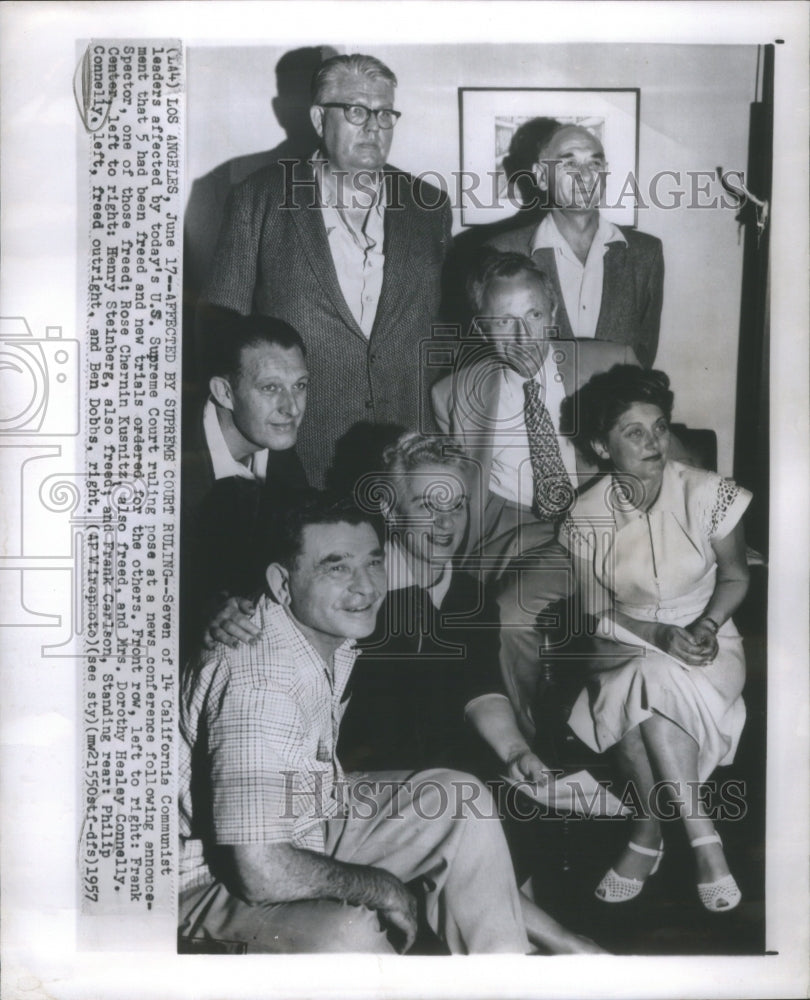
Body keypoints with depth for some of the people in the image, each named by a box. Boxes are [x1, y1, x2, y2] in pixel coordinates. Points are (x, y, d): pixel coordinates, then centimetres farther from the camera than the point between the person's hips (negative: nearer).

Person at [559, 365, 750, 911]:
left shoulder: (708, 493, -9)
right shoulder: (586, 517, -7)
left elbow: (735, 577, 4)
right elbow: (595, 615, -2)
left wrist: (705, 627, -14)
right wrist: (660, 634, -18)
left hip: (706, 645, -1)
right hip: (624, 649, 1)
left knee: (644, 687, -33)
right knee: (636, 692, -34)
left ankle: (650, 831, -16)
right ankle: (702, 835, -18)